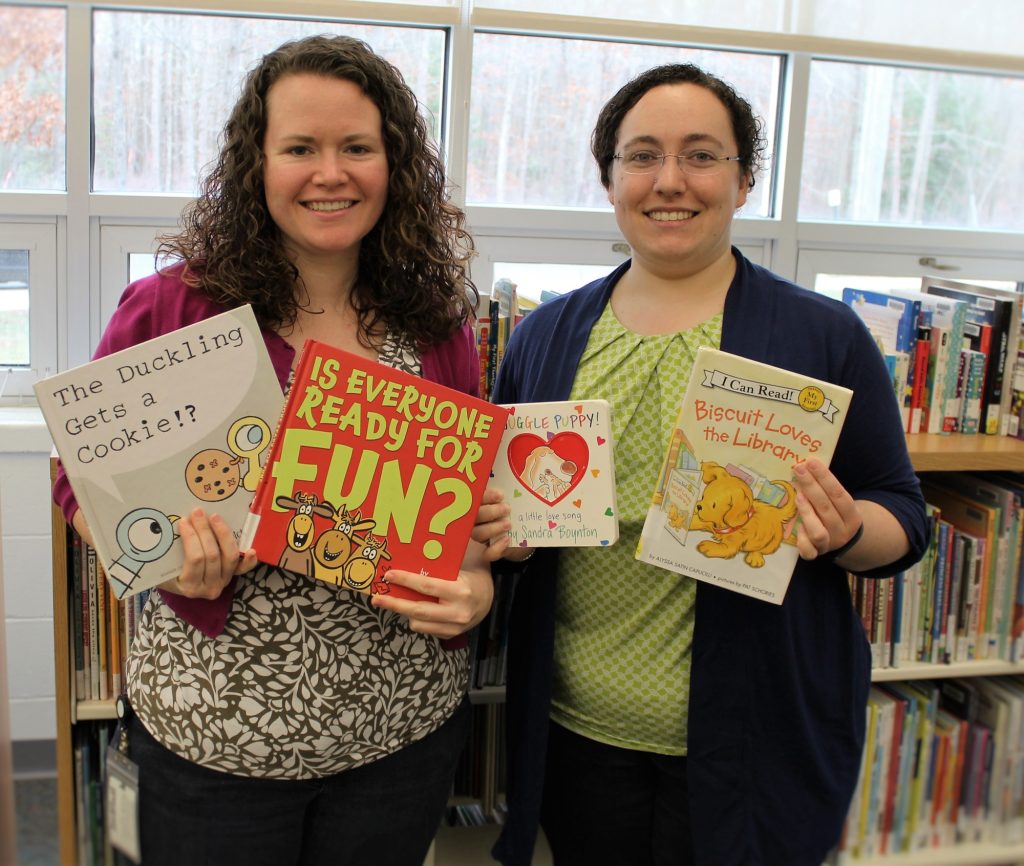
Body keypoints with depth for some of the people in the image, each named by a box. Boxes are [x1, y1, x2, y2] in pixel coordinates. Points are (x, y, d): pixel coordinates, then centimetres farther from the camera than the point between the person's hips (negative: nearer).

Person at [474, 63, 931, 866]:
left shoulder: (825, 336, -4)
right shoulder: (546, 334, 4)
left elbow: (903, 520, 0)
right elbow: (493, 498, 11)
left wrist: (842, 531, -21)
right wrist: (507, 528, -10)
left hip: (753, 745, -2)